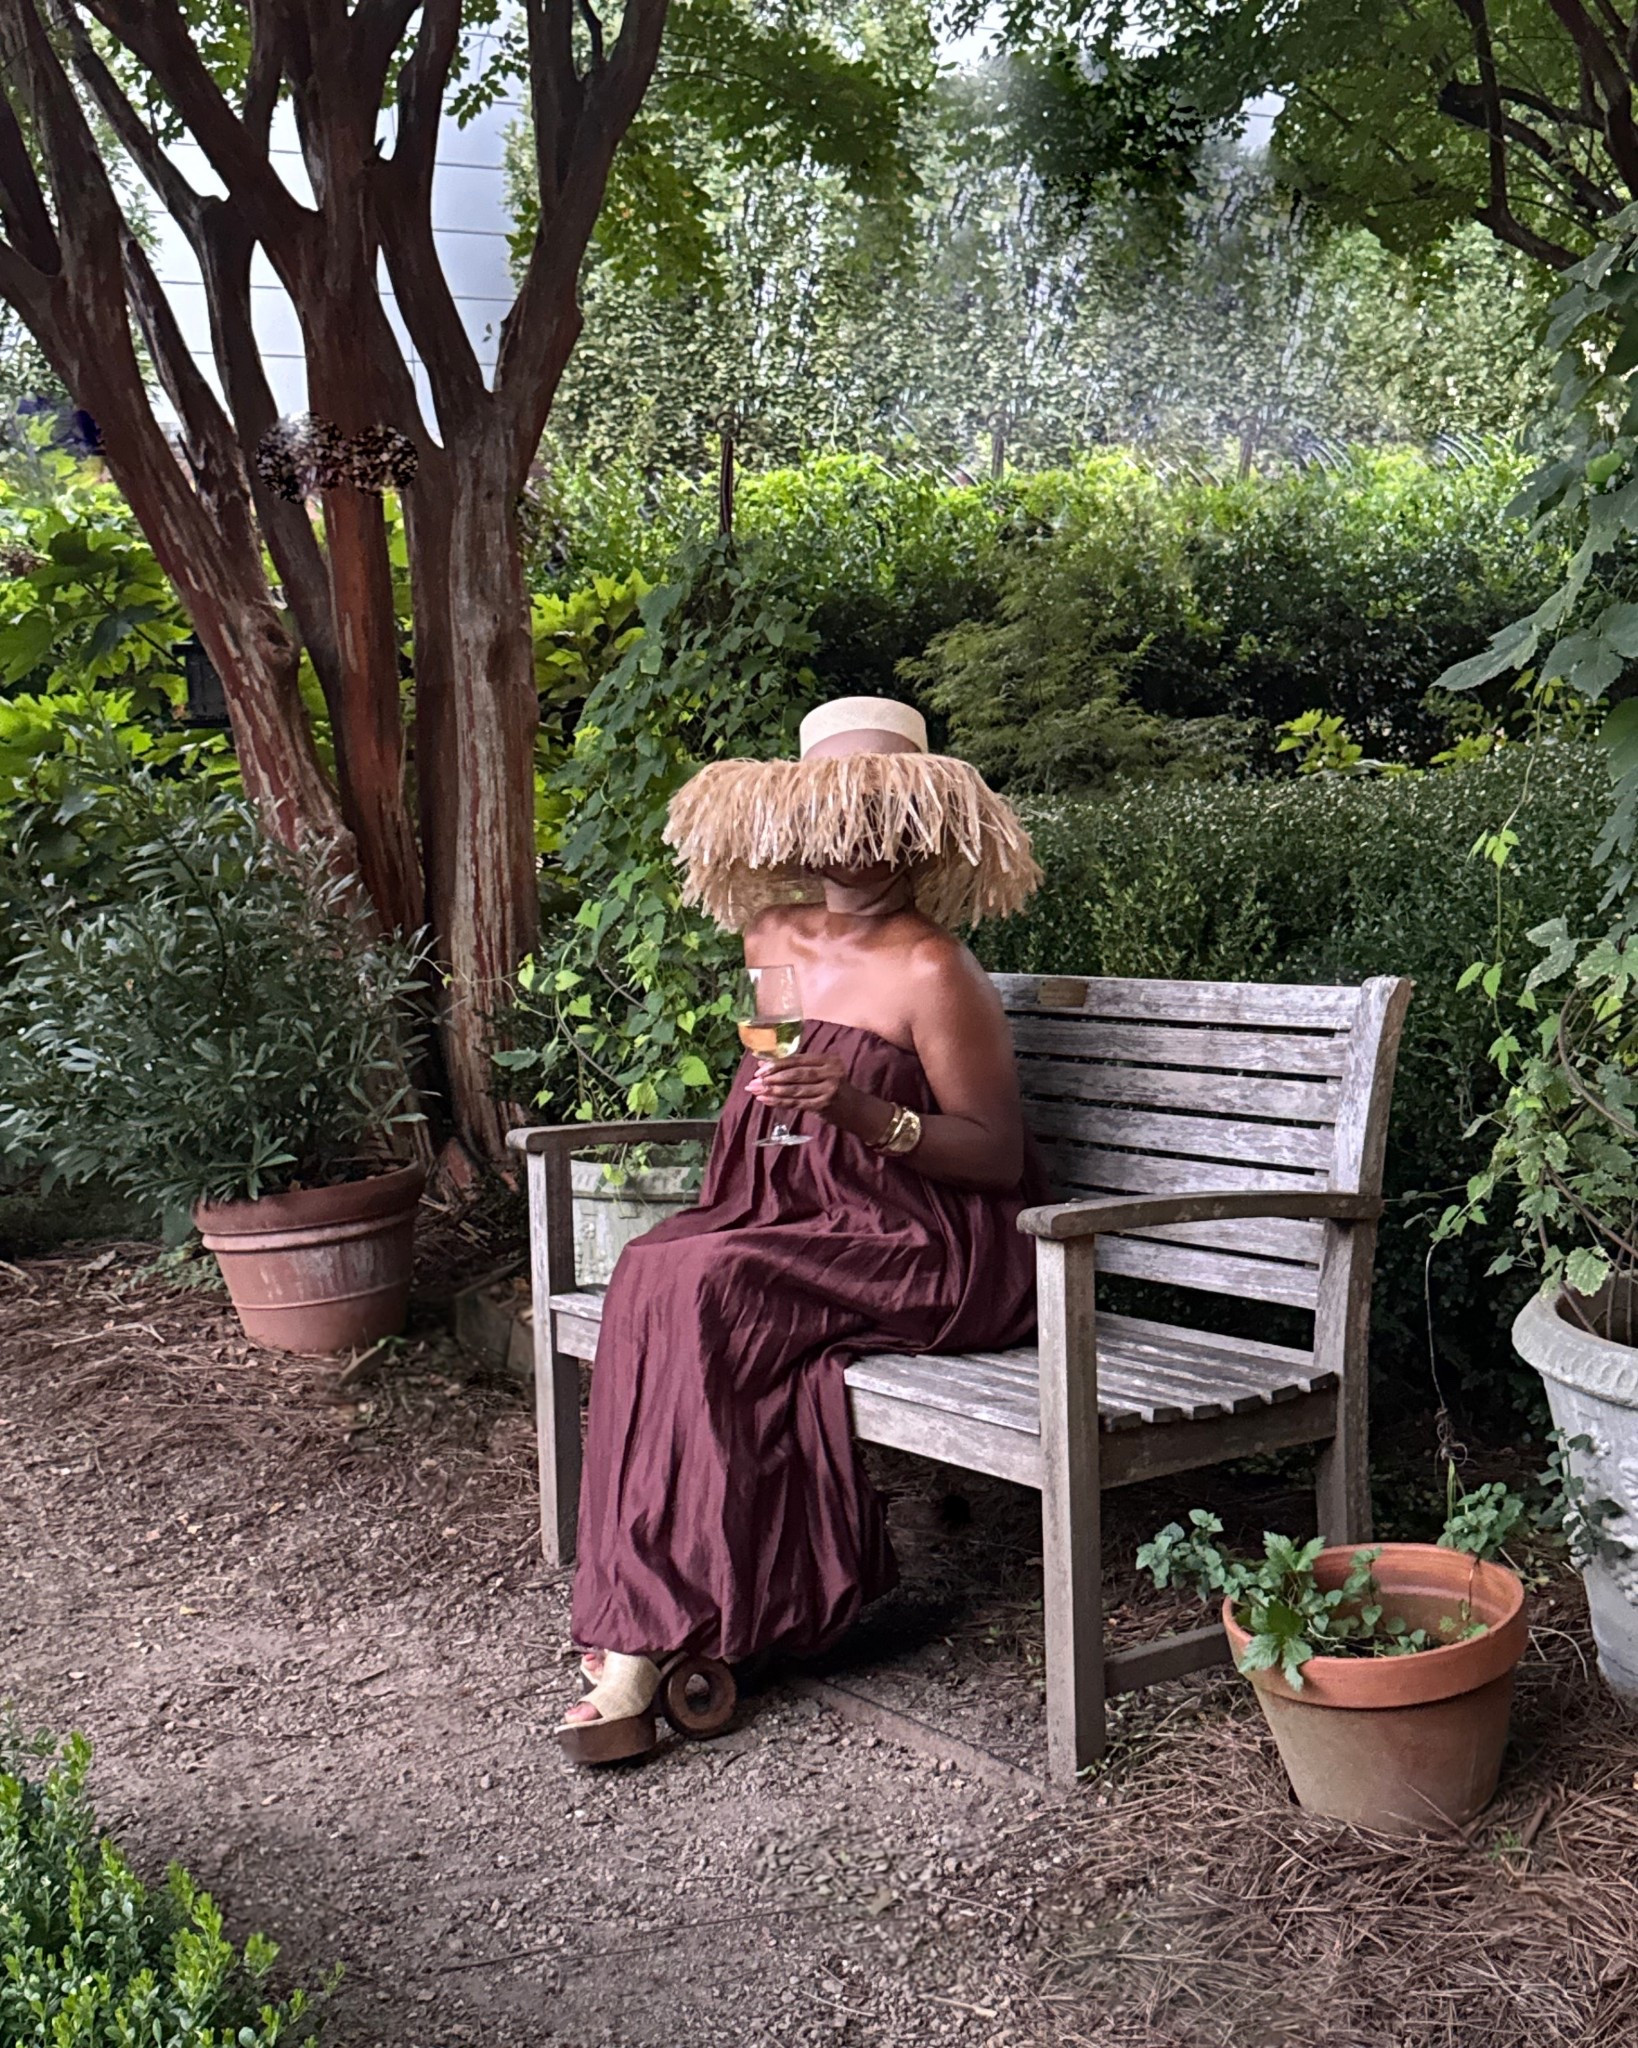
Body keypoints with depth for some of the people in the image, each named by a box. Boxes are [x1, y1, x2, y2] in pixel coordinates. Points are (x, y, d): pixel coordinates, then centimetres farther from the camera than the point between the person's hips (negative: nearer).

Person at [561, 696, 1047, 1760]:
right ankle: (658, 1614, -23)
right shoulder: (773, 938, 10)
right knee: (650, 1269, -24)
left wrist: (869, 1115, -26)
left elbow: (998, 1155, -12)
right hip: (798, 1225, 7)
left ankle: (654, 1631, -21)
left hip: (930, 1253, -7)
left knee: (701, 1287, -29)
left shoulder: (932, 972, -12)